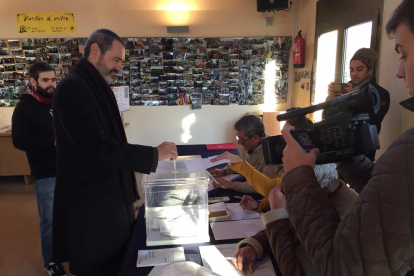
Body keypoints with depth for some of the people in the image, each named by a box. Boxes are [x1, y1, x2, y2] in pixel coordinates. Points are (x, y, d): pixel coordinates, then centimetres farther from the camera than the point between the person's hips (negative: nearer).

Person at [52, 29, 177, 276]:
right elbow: (96, 147, -27)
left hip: (109, 196, 9)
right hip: (92, 204, -9)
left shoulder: (96, 87, 12)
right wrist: (154, 154, -22)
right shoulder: (73, 88, -18)